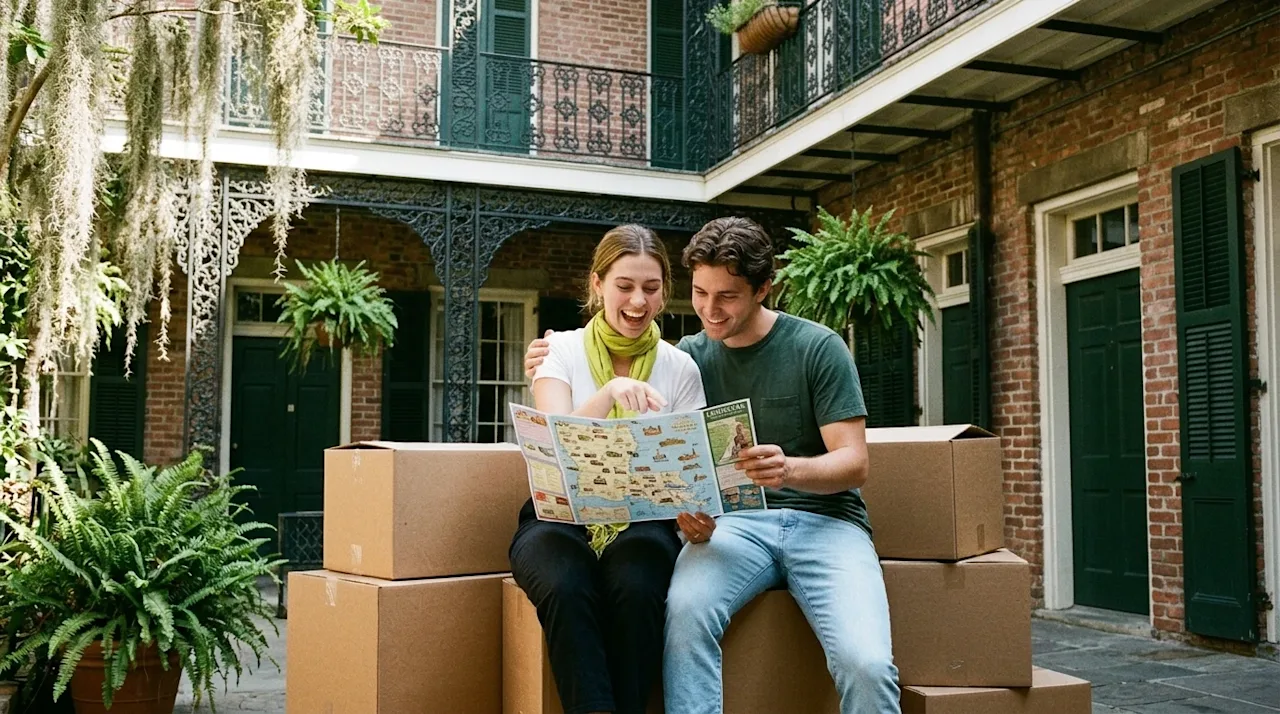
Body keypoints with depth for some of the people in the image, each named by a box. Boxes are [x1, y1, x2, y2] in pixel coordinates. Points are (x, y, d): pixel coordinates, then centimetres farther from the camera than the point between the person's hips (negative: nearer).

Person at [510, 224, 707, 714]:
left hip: (643, 522, 1)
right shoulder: (561, 351, 3)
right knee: (567, 587, -35)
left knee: (636, 587, -34)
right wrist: (611, 391, -31)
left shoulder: (680, 367, 6)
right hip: (562, 517, 0)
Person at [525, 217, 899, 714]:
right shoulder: (691, 356, 10)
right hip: (735, 520, 2)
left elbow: (854, 463, -4)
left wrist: (791, 469, -27)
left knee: (865, 664, -29)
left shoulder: (818, 348, 1)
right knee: (686, 607, -33)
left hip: (824, 518, -1)